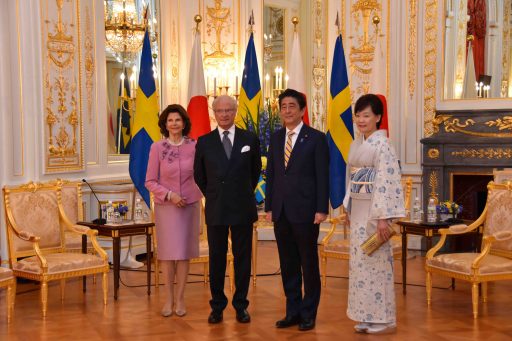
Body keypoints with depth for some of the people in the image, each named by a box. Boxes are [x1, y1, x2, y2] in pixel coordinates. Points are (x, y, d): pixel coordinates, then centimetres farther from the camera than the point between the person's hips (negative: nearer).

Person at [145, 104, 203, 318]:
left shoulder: (194, 146, -1)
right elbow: (150, 182, -2)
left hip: (189, 205, 1)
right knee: (168, 252, 3)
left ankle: (180, 298, 14)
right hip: (166, 206, -1)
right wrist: (170, 195, -12)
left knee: (184, 252, 5)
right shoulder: (157, 148, -4)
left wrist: (198, 194, -3)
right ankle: (169, 298, 15)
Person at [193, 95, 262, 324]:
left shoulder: (250, 140, 1)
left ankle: (241, 306, 18)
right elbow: (199, 175, 12)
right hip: (215, 210, 0)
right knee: (216, 259, 7)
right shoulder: (204, 142, 1)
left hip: (243, 209, 0)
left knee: (242, 258, 6)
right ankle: (217, 306, 18)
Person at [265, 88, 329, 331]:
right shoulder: (275, 138, 11)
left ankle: (308, 314, 15)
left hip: (305, 211, -5)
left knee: (309, 264, 5)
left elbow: (322, 177, -7)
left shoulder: (316, 138, -4)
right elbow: (271, 175, 12)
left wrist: (321, 209, -12)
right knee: (288, 265, 10)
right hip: (281, 212, 5)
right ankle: (293, 311, 20)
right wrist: (269, 207, 7)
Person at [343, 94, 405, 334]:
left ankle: (383, 318, 8)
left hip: (374, 209, -8)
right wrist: (349, 209, 16)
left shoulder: (382, 145, -12)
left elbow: (387, 181, -18)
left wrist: (383, 217, -22)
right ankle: (366, 316, 19)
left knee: (376, 261, -3)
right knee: (359, 260, 9)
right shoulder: (356, 145, 13)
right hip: (358, 208, 8)